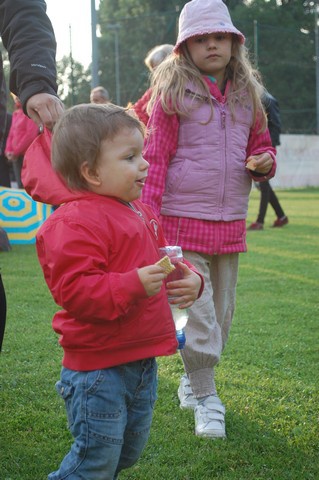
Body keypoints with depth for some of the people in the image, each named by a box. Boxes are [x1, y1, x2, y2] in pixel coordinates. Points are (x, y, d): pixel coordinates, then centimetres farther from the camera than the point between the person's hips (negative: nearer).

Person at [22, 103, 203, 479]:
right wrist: (134, 284, -35)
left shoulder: (141, 214, 11)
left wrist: (188, 279, 1)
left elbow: (159, 261, 22)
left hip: (142, 360, 9)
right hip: (97, 368, -9)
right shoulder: (75, 223, -19)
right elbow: (75, 291, -26)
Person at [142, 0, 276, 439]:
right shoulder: (173, 93, -4)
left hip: (230, 223, 5)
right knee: (197, 314, -5)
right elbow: (155, 158, -5)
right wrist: (147, 217, -12)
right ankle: (205, 398, 9)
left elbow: (260, 144, 21)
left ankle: (193, 379, 33)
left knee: (222, 312, 13)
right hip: (183, 221, -5)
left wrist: (264, 161, -4)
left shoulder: (246, 94, 10)